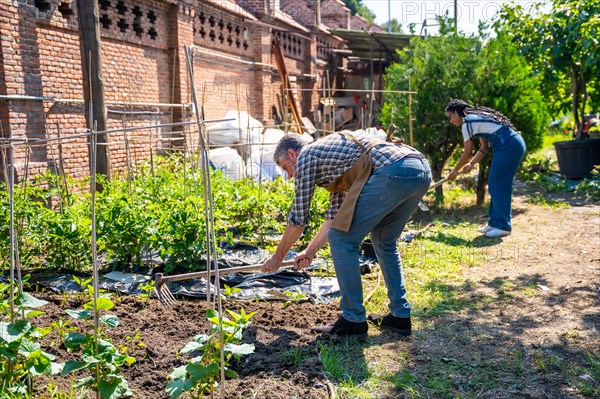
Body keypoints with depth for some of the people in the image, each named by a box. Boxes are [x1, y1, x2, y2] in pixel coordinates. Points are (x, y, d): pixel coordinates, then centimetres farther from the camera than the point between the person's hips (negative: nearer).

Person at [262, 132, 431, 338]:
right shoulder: (332, 155, 34)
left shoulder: (305, 156, 10)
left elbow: (298, 218, 12)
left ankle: (353, 320, 9)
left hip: (393, 172, -10)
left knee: (342, 240, 1)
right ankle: (400, 315, 27)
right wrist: (310, 251, 43)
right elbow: (335, 215, 37)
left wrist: (278, 256, 25)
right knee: (384, 242, 25)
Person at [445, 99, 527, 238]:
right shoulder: (476, 118, 22)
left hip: (508, 146, -9)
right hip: (515, 144, 9)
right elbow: (484, 147, 21)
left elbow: (467, 153, -1)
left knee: (498, 185, -4)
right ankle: (495, 222, 17)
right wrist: (471, 165, 16)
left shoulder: (467, 122, -6)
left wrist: (455, 170, 12)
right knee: (495, 184, 12)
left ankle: (503, 226, 0)